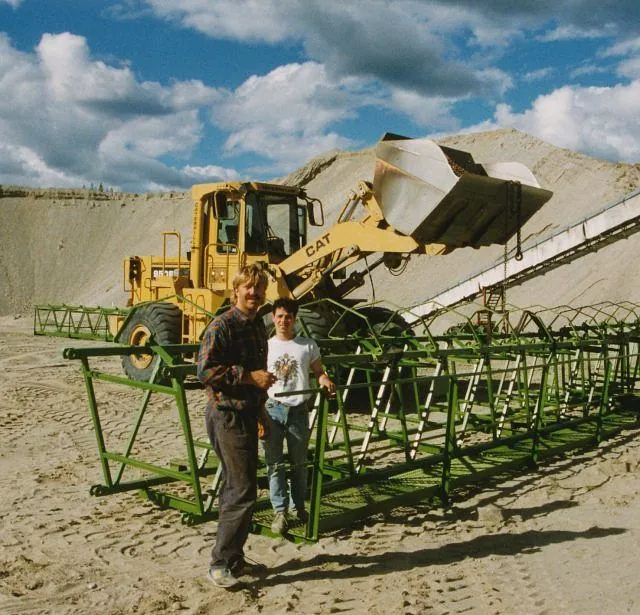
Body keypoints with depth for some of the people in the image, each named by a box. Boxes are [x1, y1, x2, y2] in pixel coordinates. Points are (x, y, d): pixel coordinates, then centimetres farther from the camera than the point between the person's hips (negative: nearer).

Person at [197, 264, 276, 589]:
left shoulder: (257, 326, 13)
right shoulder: (221, 326, -14)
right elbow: (205, 371, -21)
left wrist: (261, 410, 25)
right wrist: (249, 376, -22)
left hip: (247, 414, 9)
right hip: (227, 415, -9)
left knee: (234, 488, 15)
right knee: (242, 491, -9)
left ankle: (233, 559, 26)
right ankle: (221, 564, 2)